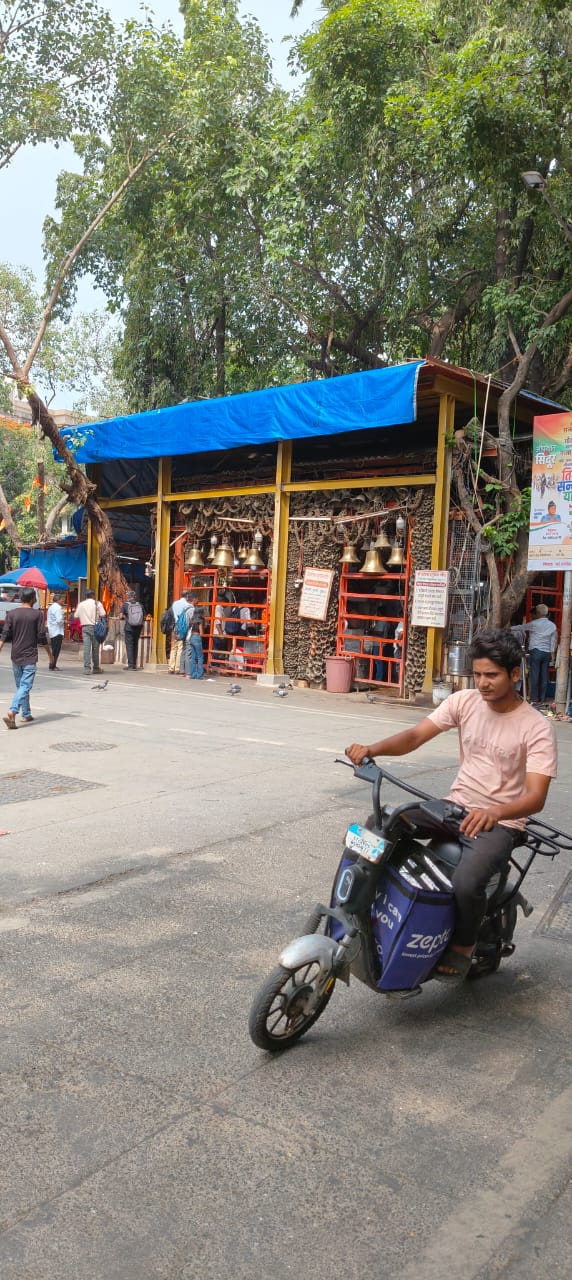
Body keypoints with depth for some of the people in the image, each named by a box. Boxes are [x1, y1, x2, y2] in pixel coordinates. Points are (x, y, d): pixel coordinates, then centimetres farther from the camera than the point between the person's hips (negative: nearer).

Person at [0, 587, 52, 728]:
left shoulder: (12, 613, 2)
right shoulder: (37, 614, -6)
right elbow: (42, 636, -5)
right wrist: (49, 653, 6)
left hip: (15, 657, 4)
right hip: (30, 657, -4)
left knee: (20, 686, 17)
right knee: (25, 686, -7)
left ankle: (26, 715, 24)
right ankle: (12, 713, -24)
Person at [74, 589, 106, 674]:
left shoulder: (81, 604, 9)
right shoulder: (97, 603, -1)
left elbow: (76, 616, 10)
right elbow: (103, 615, -8)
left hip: (85, 627, 2)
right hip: (95, 627, -2)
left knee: (86, 647, -1)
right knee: (95, 648, 6)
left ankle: (87, 667, -11)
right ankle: (96, 668, 12)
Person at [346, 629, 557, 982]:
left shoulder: (537, 728, -13)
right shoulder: (464, 701, 0)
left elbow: (536, 797, -21)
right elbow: (415, 736, -8)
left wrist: (494, 812, -42)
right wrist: (371, 749, -27)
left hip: (500, 824, -5)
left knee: (465, 882, -31)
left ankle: (463, 946, 2)